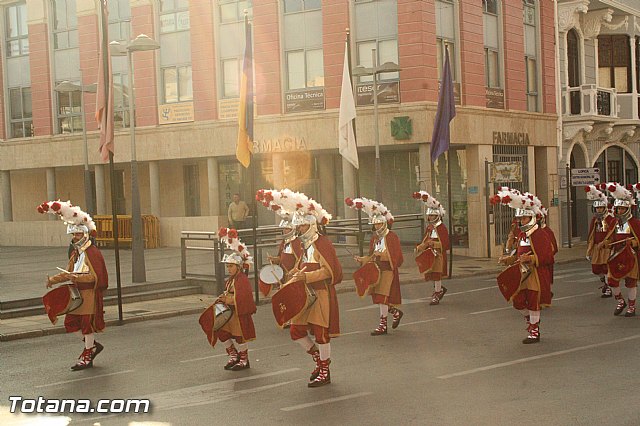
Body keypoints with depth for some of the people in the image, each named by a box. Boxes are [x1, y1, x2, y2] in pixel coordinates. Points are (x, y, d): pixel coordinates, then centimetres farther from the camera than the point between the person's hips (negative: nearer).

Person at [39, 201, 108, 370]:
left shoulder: (93, 252, -15)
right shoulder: (75, 253, 13)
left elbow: (95, 276, -21)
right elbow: (69, 272, 19)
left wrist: (77, 277, -31)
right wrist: (54, 279, 3)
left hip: (90, 294, -9)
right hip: (77, 293, 9)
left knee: (87, 322, -1)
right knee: (71, 322, 9)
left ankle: (87, 356, 10)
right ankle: (93, 345, 25)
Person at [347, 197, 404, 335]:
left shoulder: (392, 236, -9)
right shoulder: (374, 237, 12)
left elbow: (397, 256, -13)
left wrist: (382, 254, -24)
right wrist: (362, 259, 0)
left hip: (388, 270, -7)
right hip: (376, 270, 7)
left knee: (382, 296, -9)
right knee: (378, 297, 9)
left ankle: (383, 325, -2)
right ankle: (396, 313, 32)